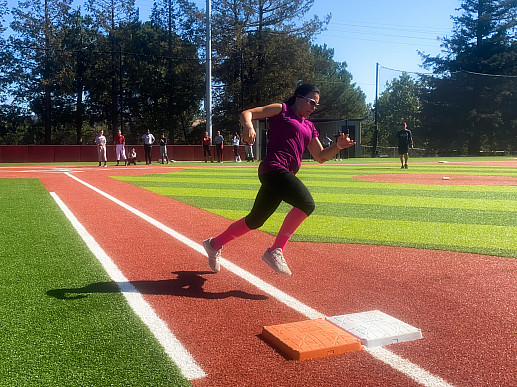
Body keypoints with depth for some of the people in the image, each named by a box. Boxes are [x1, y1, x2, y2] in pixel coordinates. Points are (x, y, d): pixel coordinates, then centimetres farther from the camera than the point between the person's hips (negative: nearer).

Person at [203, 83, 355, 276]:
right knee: (306, 203, -26)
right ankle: (275, 251, -17)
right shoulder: (281, 110, 7)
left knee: (254, 221, 12)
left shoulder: (309, 127, 27)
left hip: (286, 176, 8)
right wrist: (248, 126, -22)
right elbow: (247, 113, 0)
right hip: (274, 169, -8)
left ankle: (214, 244, 29)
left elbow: (320, 156, 24)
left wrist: (338, 146, 7)